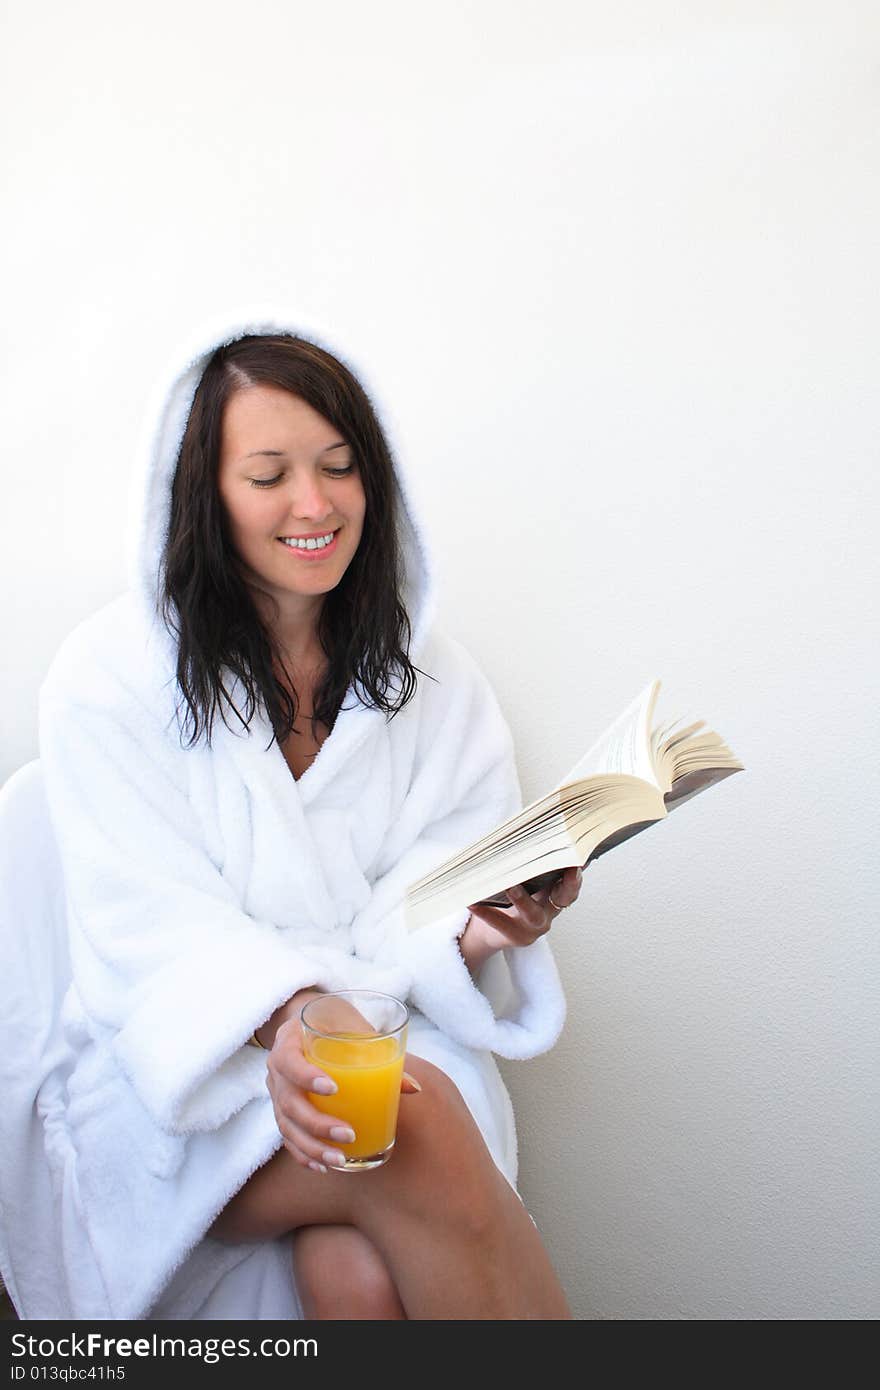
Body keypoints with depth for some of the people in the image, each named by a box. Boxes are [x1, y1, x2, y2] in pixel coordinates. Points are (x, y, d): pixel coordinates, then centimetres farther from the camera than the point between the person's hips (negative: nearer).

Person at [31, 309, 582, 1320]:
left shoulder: (434, 680, 7)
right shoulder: (109, 675, -2)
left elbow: (434, 903, 3)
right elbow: (151, 923, -9)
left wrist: (485, 929, -22)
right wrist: (283, 1020, -29)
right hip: (178, 1077, -2)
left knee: (360, 1274, -30)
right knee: (417, 1127, -31)